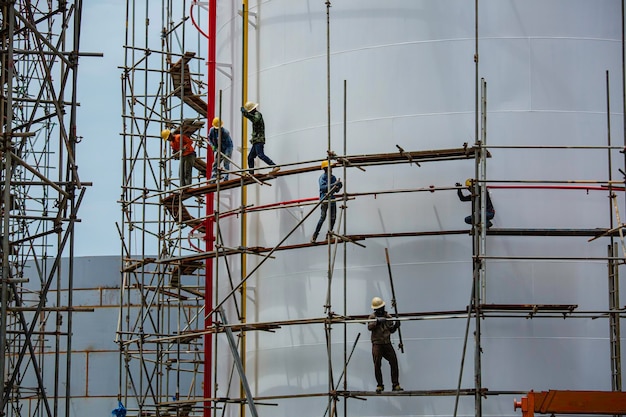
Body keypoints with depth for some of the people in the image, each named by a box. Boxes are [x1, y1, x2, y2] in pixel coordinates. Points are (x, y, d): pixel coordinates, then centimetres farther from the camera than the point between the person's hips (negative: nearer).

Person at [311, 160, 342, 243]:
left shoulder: (333, 177, 12)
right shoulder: (322, 177, -6)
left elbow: (336, 190, 17)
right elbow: (323, 187, -22)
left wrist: (339, 186, -6)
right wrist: (334, 184, -24)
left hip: (332, 199, 7)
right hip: (325, 199, -7)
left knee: (333, 218, 5)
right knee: (323, 217, -12)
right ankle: (314, 236, -10)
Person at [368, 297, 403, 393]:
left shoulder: (388, 316, 11)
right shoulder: (372, 316, 3)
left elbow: (391, 330, 15)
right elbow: (369, 327, -14)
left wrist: (395, 325, -4)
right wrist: (377, 321, -27)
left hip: (387, 343, 3)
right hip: (377, 344, -3)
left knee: (394, 363, -4)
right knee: (377, 365, -4)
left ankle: (395, 385, 1)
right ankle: (379, 385, 6)